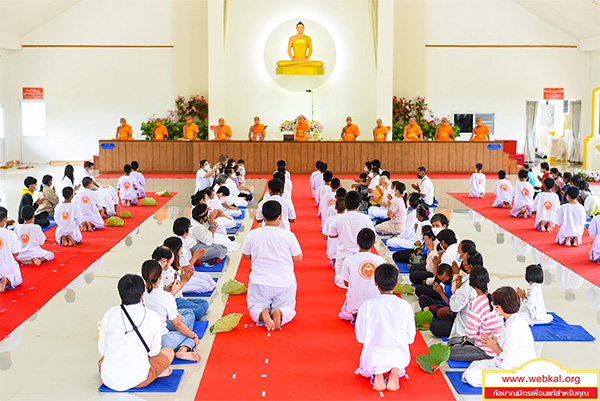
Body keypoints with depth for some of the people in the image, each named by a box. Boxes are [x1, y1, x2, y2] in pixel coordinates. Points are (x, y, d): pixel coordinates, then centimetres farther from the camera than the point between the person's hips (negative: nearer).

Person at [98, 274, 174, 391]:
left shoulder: (109, 315, -5)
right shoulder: (153, 317, -8)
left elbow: (102, 350, 6)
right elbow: (154, 352, 3)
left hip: (109, 381, 2)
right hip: (137, 381, -2)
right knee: (169, 351, 23)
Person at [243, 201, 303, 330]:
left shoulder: (252, 234, -7)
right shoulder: (288, 235, -11)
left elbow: (245, 255, 9)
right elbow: (298, 258, 0)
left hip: (260, 281, 1)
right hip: (284, 282, 0)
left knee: (255, 307, 19)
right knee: (288, 307, 19)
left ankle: (263, 314, -17)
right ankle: (280, 313, -17)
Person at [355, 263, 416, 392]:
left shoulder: (367, 306, -11)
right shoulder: (405, 306, -7)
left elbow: (360, 337, -4)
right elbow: (410, 337, 1)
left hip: (374, 357, -1)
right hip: (399, 356, 1)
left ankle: (377, 374, 2)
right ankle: (394, 372, 5)